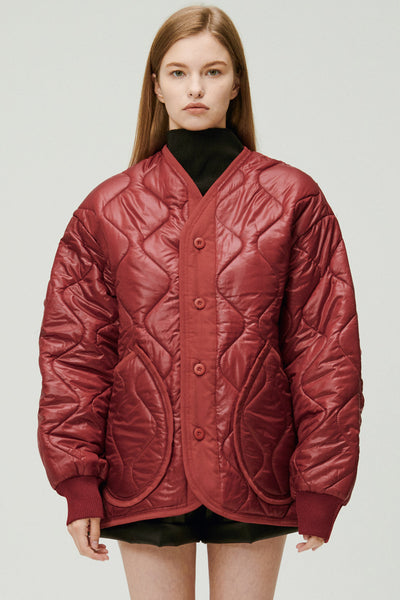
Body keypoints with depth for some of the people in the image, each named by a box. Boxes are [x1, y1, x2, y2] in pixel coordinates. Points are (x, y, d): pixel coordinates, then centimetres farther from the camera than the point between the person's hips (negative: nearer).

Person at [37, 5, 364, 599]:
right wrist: (79, 481, -3)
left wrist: (321, 486, -2)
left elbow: (327, 345, 0)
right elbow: (72, 347, 3)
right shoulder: (108, 208, 2)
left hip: (255, 477, 0)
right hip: (144, 477, 1)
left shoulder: (294, 199, 0)